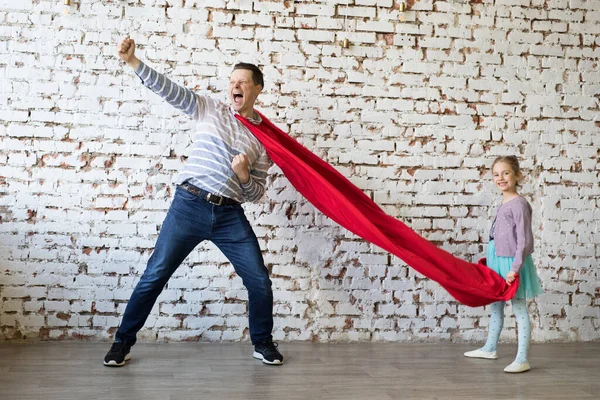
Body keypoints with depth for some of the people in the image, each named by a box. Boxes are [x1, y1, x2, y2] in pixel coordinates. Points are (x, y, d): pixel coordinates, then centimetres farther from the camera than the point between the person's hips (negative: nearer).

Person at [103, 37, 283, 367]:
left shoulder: (264, 137, 9)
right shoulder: (209, 110, 8)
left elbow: (256, 193, 10)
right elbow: (168, 90, -1)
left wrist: (244, 175, -12)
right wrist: (132, 61, -12)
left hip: (230, 215, 2)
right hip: (189, 206, -1)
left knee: (259, 281, 1)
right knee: (154, 275, 1)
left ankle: (263, 343, 24)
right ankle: (123, 340, 18)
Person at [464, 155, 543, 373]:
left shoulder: (519, 204, -15)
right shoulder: (503, 204, 10)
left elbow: (524, 240, -19)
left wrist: (515, 268, -23)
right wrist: (489, 260, 20)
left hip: (512, 263, -9)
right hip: (497, 261, 9)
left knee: (519, 310, -3)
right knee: (495, 306, 20)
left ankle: (522, 360, 1)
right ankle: (489, 348, 34)